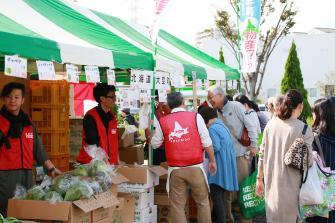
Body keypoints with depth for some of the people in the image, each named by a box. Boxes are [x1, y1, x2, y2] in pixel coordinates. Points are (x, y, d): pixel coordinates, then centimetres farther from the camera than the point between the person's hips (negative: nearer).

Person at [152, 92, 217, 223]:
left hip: (175, 169, 1)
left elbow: (155, 144, 12)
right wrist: (212, 161, 9)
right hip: (195, 167, -1)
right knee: (202, 201, 13)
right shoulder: (195, 117, -3)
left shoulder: (162, 122, 1)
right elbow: (207, 143, -3)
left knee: (177, 204, 8)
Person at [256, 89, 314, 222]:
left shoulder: (270, 124, 2)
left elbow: (262, 154, 5)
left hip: (271, 183, 5)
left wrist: (260, 179, 12)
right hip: (290, 187, -5)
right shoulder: (304, 129, -12)